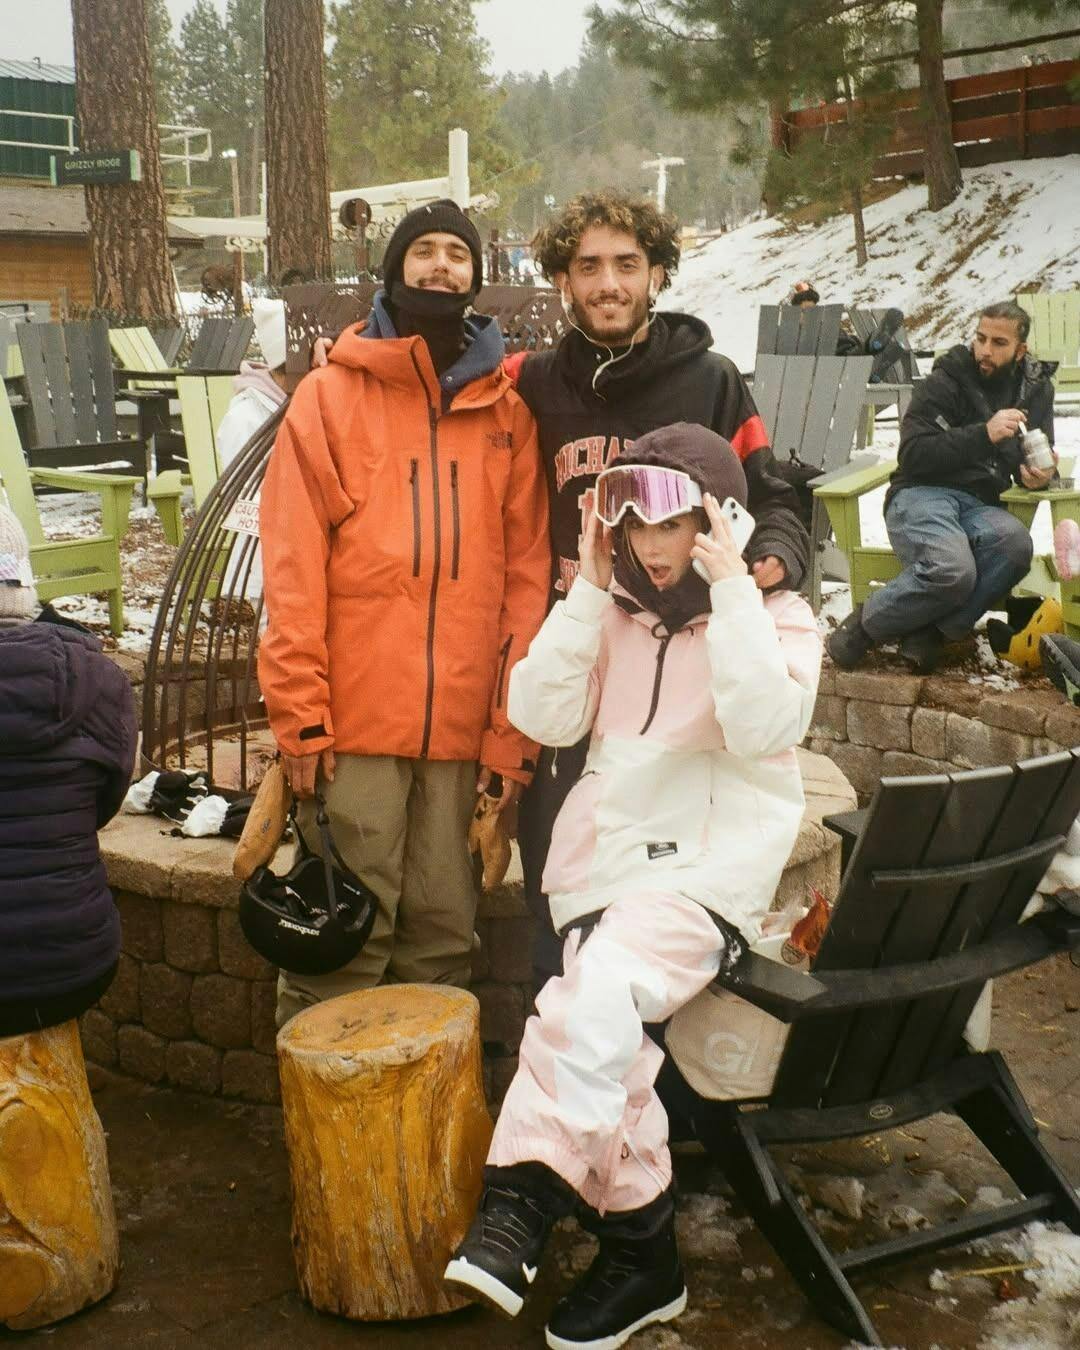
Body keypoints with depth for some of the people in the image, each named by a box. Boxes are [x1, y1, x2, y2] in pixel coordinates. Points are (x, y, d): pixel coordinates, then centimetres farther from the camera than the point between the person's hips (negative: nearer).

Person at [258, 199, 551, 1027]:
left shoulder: (508, 408, 12)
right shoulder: (331, 395, 6)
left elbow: (528, 570, 6)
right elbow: (293, 565, 0)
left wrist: (515, 729, 0)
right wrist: (300, 713, -8)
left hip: (466, 729, 2)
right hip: (354, 722, -2)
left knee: (444, 939, 7)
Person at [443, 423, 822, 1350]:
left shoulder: (777, 615, 5)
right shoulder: (615, 612, 14)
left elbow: (766, 728, -15)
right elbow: (544, 716, 1)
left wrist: (731, 589, -15)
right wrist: (589, 590, -3)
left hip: (711, 865, -3)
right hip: (607, 857, 3)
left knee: (598, 994, -30)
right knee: (606, 1025, -21)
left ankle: (520, 1200, -24)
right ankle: (641, 1251, -7)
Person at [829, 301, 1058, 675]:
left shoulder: (1036, 390, 14)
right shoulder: (943, 383, -2)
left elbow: (1037, 459, 23)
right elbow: (913, 455, -11)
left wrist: (1038, 474, -3)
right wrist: (984, 434, -20)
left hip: (979, 504, 5)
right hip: (922, 494, -4)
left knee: (1015, 543, -35)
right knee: (953, 570, -38)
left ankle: (930, 630, -24)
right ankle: (863, 625, -14)